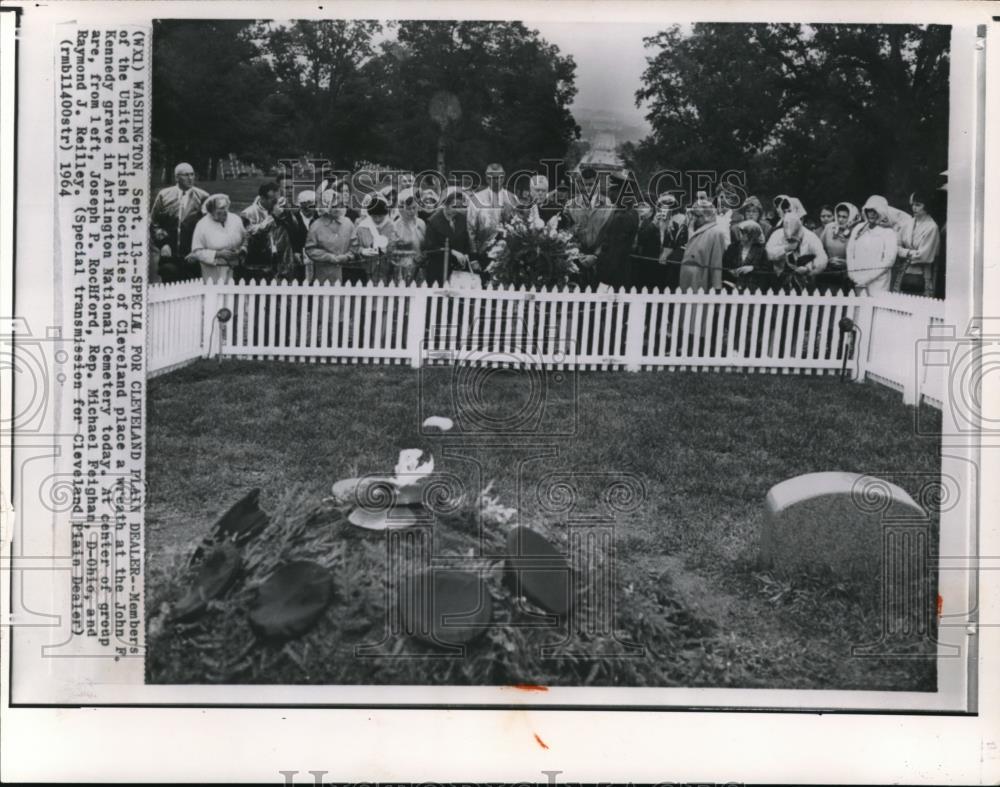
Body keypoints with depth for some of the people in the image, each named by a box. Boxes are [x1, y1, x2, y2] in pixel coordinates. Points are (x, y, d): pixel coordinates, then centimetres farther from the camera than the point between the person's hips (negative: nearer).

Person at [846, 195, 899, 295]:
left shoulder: (888, 231, 1)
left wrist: (868, 277, -11)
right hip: (859, 281, 4)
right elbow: (850, 252, 11)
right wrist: (853, 275, -2)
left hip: (878, 281, -4)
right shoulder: (858, 229, 13)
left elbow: (889, 259, -7)